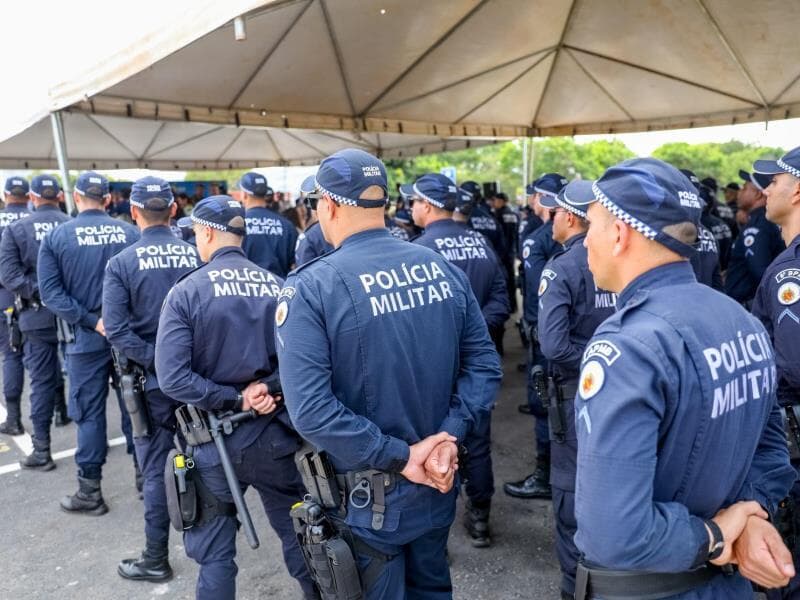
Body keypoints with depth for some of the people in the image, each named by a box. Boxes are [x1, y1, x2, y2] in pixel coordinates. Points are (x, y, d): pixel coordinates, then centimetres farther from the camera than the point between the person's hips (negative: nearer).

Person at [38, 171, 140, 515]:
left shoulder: (56, 237, -3)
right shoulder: (130, 233, -2)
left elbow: (50, 293, -10)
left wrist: (92, 322, -12)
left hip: (87, 337, -1)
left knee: (89, 413, 8)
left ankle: (90, 492, 16)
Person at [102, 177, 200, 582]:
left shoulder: (121, 263, -9)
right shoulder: (196, 254, -5)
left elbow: (116, 329, -18)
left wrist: (155, 361, -14)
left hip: (152, 380, -2)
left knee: (155, 470, 9)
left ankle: (156, 560, 22)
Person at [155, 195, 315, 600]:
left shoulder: (187, 291, -10)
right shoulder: (279, 287, -1)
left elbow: (172, 378, -18)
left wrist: (234, 400, -13)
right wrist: (269, 387, -12)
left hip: (217, 440, -2)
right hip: (276, 434, 3)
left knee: (215, 554, 15)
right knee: (299, 536, 20)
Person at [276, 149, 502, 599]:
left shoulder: (310, 288, -18)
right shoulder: (444, 268, -3)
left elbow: (310, 408, -25)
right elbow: (485, 365, -2)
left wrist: (398, 457, -19)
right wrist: (449, 436, -8)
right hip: (437, 480, 5)